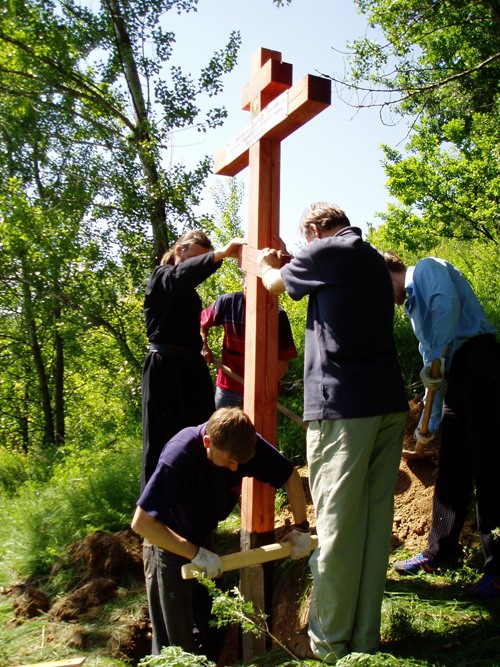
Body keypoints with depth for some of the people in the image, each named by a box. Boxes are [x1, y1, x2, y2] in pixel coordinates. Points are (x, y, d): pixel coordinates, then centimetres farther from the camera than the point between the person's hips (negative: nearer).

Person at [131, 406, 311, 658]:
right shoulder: (179, 456, -36)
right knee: (177, 641, 1)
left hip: (205, 539, 5)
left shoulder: (247, 444, -21)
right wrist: (195, 553, -34)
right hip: (169, 542, -5)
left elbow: (290, 476, -4)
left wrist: (301, 528, -2)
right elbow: (141, 522, -34)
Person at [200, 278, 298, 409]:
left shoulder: (277, 316, -14)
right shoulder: (227, 302, -8)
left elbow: (283, 360, -13)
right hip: (228, 385, 2)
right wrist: (204, 347, -4)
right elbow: (202, 322, 12)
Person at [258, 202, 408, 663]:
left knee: (336, 525, -1)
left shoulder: (327, 252, -3)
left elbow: (274, 283, 13)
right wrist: (283, 264, 39)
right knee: (376, 520, 9)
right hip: (390, 402, 8)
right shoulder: (376, 261, 20)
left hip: (342, 406, -8)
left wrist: (265, 263, 34)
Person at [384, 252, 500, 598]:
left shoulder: (428, 268, 1)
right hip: (456, 375, 10)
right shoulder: (413, 305, 25)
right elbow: (435, 366, 26)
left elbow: (448, 303, -22)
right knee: (451, 469, 12)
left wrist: (434, 358, -18)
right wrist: (431, 421, 27)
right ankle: (441, 552, 22)